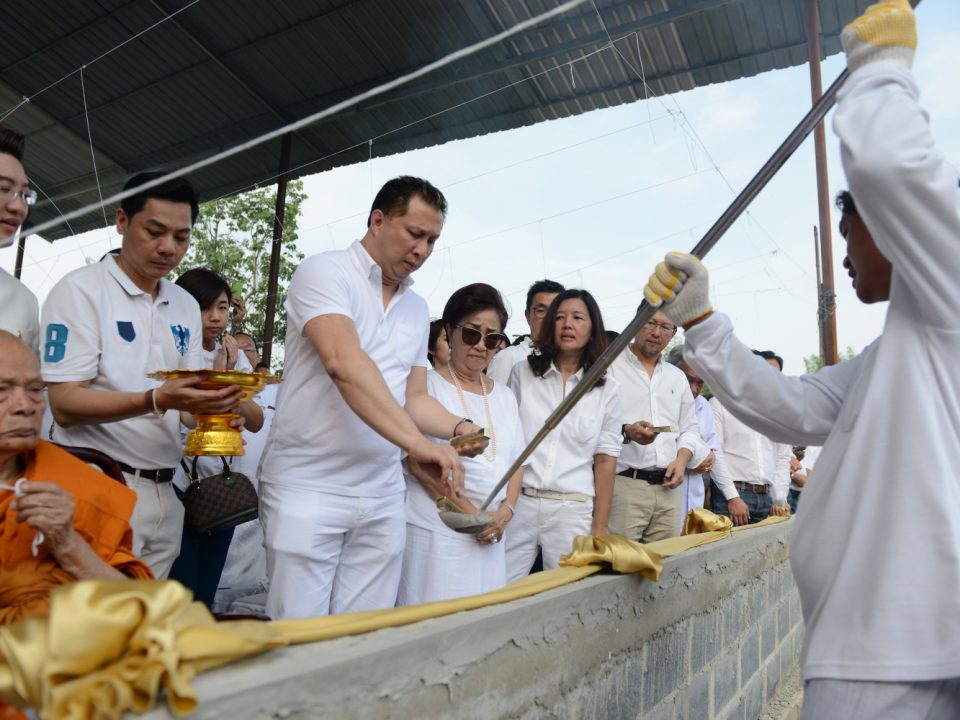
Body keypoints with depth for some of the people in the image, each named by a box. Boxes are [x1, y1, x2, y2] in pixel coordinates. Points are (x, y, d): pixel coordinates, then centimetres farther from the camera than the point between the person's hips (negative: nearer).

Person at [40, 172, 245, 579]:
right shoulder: (80, 290, -7)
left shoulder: (186, 306, 12)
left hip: (165, 492, 6)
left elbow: (189, 396, 9)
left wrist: (214, 402, -15)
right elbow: (65, 405, -14)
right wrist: (156, 400, -29)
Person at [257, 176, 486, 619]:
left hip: (383, 498, 6)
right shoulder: (325, 272, -7)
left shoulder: (417, 308, 12)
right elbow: (343, 364, -24)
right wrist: (415, 442, -32)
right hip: (309, 488, -5)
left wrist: (457, 427, -4)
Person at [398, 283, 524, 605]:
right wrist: (471, 514, -12)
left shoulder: (504, 395, 15)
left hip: (490, 534, 6)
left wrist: (506, 510, -2)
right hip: (435, 530, -5)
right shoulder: (429, 384, -5)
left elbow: (516, 460, 15)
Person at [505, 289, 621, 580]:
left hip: (573, 510, 0)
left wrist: (600, 527, 1)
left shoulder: (607, 389, 5)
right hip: (517, 502, 0)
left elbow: (605, 460, 4)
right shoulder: (522, 373, 5)